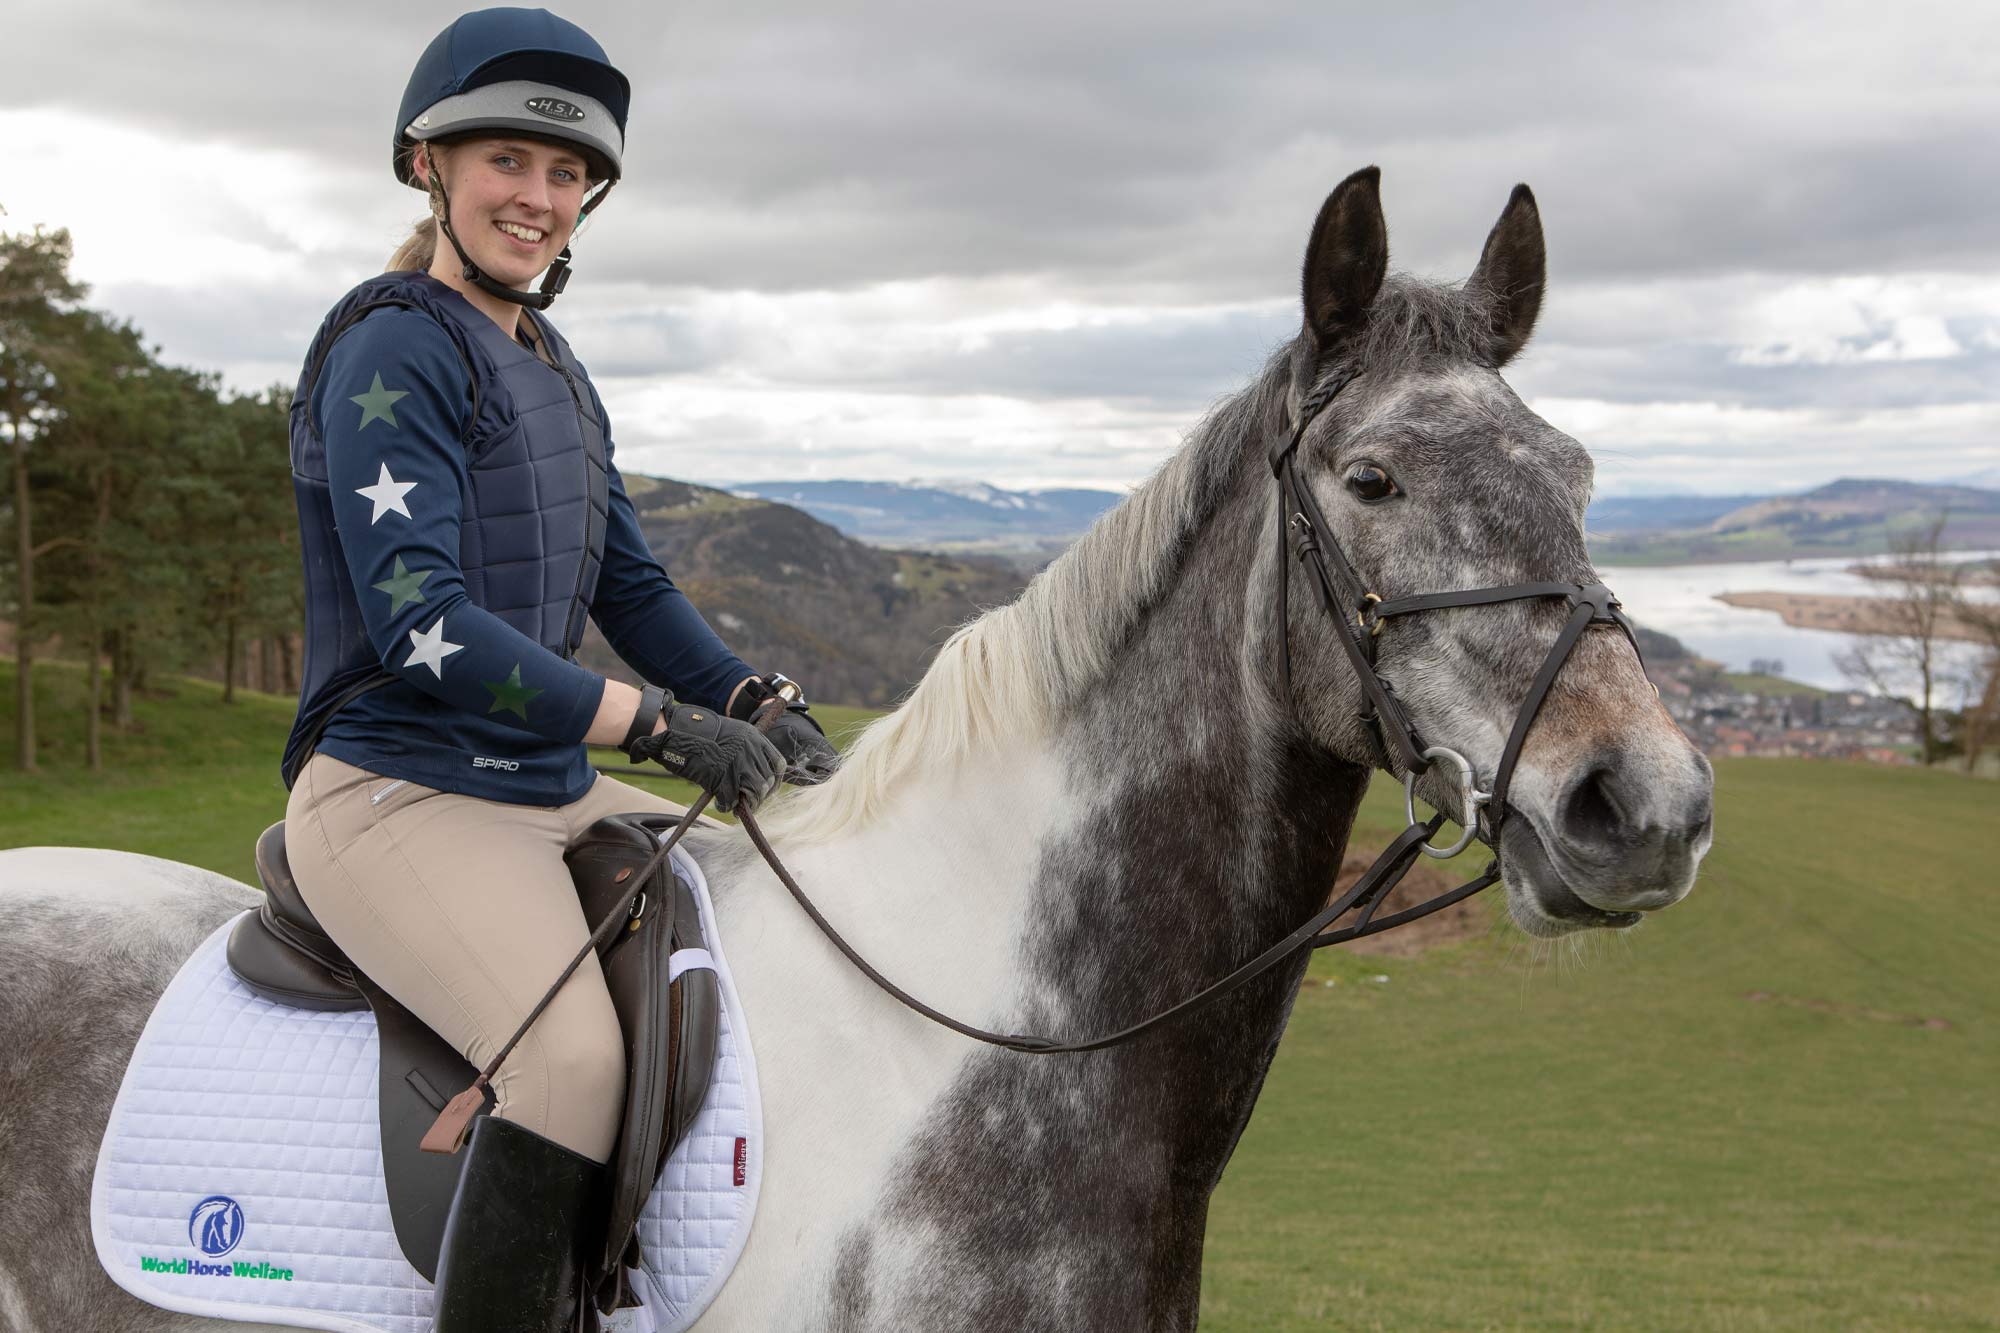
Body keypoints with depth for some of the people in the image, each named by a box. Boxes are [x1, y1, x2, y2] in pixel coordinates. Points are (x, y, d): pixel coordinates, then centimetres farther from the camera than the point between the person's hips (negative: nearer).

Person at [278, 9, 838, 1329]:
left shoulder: (555, 368, 16)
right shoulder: (393, 350, -11)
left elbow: (631, 585, 16)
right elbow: (422, 627, -20)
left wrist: (762, 703, -2)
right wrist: (661, 723, -21)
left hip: (552, 788, 9)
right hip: (395, 793, -9)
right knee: (579, 1052, -30)